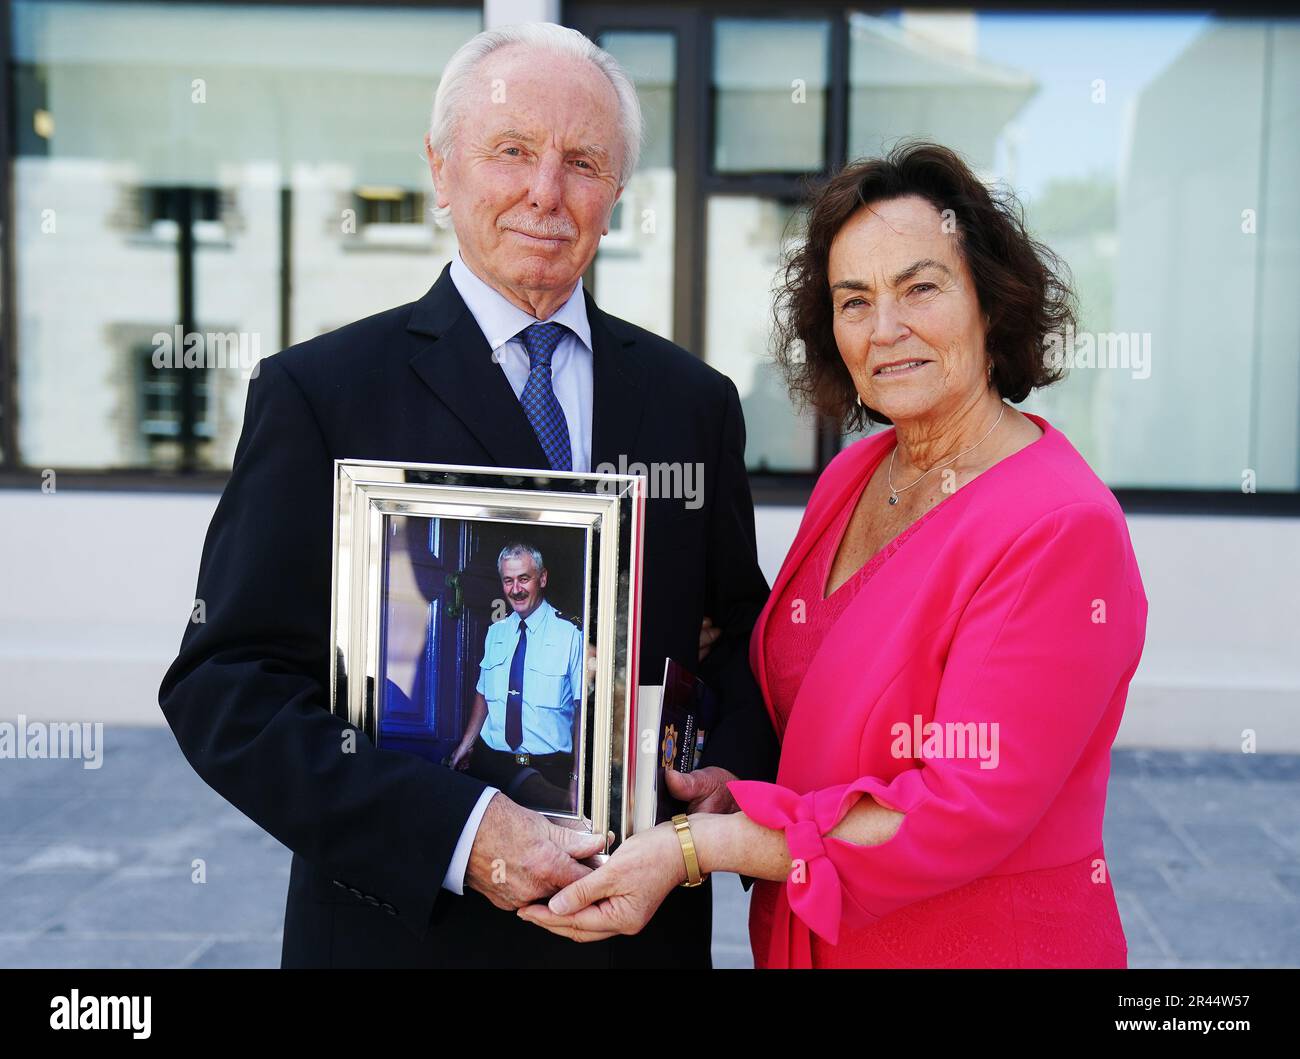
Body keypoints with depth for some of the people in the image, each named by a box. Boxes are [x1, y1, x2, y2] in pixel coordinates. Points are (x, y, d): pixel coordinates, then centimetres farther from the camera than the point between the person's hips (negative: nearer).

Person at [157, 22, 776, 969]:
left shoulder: (694, 400, 3)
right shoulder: (320, 394, -8)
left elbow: (744, 630, 10)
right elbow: (226, 685, -13)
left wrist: (735, 769, -10)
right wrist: (459, 834, -23)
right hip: (403, 921, -3)